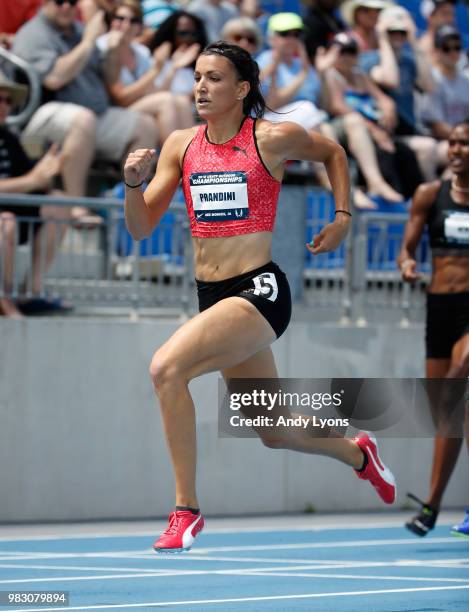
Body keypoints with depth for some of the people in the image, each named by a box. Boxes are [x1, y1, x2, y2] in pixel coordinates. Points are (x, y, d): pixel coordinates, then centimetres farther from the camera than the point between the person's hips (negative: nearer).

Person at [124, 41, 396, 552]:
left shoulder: (273, 138, -5)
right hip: (211, 297, 6)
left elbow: (333, 154, 15)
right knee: (275, 434, 18)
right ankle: (358, 453, 49)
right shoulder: (181, 145, 7)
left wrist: (343, 217, 6)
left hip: (259, 292, -6)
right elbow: (140, 228, 6)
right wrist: (134, 183, -12)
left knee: (167, 367, -28)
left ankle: (186, 509, -20)